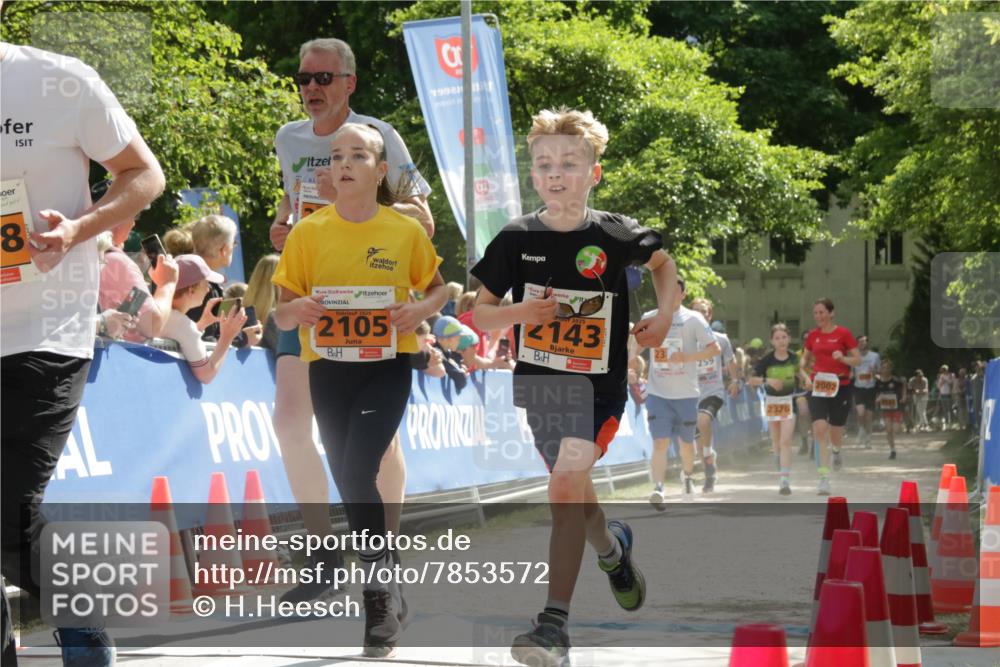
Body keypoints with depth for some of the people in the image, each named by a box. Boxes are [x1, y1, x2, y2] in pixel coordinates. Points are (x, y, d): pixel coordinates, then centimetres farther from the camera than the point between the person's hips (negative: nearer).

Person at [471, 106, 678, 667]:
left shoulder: (615, 235, -7)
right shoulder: (516, 239, -4)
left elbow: (663, 262, 15)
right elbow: (481, 314, 1)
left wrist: (664, 315, -1)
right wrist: (520, 313, -19)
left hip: (598, 386, -3)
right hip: (537, 384, 3)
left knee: (566, 484, -22)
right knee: (572, 493, 16)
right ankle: (613, 546, 52)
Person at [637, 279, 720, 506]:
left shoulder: (692, 319, -3)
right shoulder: (650, 318, 6)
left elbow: (715, 349, -7)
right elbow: (639, 344, 23)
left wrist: (687, 357, -18)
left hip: (686, 393, -1)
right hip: (658, 393, 1)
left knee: (686, 442, 14)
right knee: (660, 442, -15)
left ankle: (687, 477, 42)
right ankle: (658, 489, -23)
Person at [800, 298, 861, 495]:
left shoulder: (843, 333, -3)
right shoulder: (813, 335, 7)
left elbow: (858, 360, -2)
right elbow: (804, 359, 19)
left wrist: (843, 358, -21)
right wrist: (805, 376, 1)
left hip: (840, 386, -2)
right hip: (818, 386, 2)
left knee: (835, 432, 7)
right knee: (820, 429, -14)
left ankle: (835, 451, 47)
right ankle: (824, 478, -14)